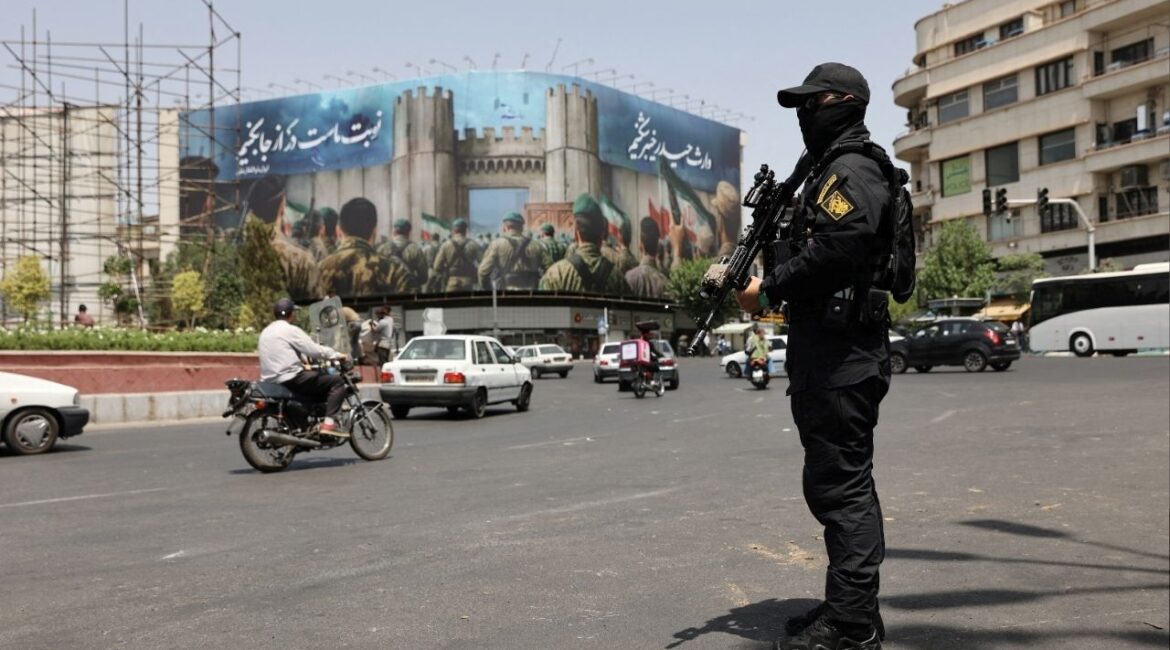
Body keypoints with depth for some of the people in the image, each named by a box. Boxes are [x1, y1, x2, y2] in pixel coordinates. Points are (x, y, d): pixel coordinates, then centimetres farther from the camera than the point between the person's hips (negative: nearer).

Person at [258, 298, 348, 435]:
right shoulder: (290, 330, -10)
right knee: (337, 381, -8)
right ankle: (329, 423, -21)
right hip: (291, 379, -10)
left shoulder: (265, 332, 17)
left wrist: (301, 364, 33)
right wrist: (338, 355, -1)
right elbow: (314, 350, -14)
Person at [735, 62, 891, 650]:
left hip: (840, 354, -11)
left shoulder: (852, 172, -10)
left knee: (840, 484, -7)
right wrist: (764, 281, 6)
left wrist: (769, 289, -16)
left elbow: (834, 249, -26)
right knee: (838, 482, 16)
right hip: (831, 351, 11)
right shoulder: (831, 172, 23)